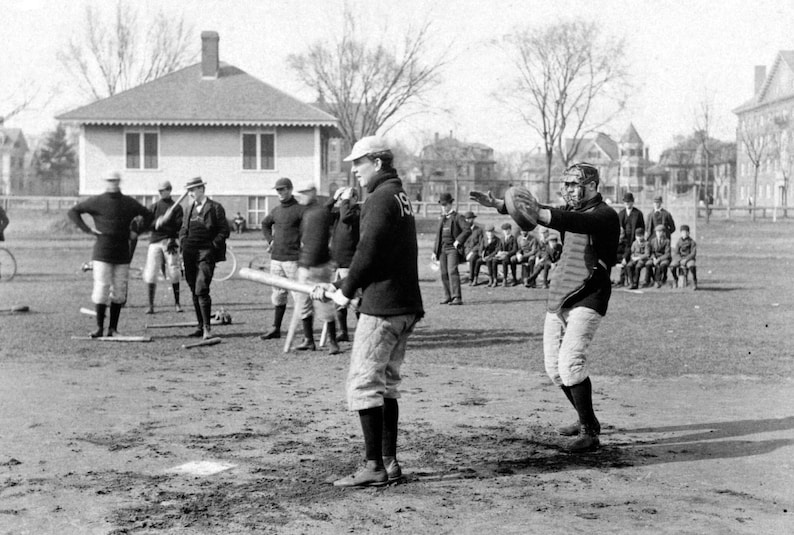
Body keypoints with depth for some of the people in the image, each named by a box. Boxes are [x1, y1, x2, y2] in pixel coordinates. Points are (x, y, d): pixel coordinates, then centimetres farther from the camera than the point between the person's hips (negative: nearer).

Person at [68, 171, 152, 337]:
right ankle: (99, 327, 2)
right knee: (101, 290, -7)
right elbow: (73, 211, 5)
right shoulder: (96, 201, 0)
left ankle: (113, 328, 11)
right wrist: (87, 229, -4)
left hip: (122, 256, 3)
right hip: (102, 254, -3)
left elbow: (148, 215, 22)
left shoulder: (129, 203, 8)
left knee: (119, 292, 4)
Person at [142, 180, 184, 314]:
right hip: (155, 242, 2)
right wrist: (156, 222, -16)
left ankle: (177, 303, 10)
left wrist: (172, 240, -19)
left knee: (174, 273, -3)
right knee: (150, 274, -5)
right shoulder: (154, 207, 14)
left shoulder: (176, 207, 8)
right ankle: (150, 304, 2)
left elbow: (179, 226, -2)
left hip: (169, 241, -2)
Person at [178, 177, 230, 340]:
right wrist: (183, 245, 5)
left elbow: (224, 231, -3)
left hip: (206, 254, -6)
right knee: (194, 291, 8)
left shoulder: (215, 207, -1)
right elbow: (183, 230, 23)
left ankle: (207, 328, -10)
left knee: (201, 290, -15)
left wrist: (212, 246, -12)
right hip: (190, 254, 6)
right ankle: (200, 326, 15)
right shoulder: (190, 209, 17)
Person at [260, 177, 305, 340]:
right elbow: (265, 224, 30)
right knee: (278, 293, 13)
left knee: (298, 293, -5)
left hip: (293, 258, -7)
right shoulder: (276, 210, 12)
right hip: (276, 258, 7)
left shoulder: (299, 209, -9)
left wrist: (304, 243, -14)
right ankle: (276, 329, 21)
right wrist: (270, 240, 17)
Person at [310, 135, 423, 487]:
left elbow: (368, 253, -18)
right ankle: (389, 463, 17)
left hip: (382, 307, -10)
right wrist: (337, 286, 20)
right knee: (386, 384, 14)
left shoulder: (381, 198, -11)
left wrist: (346, 291, -4)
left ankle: (375, 467, -5)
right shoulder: (401, 197, 20)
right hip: (406, 306, 10)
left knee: (363, 383, -6)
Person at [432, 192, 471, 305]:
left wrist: (458, 240, -20)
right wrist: (435, 251, 18)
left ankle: (457, 297, -22)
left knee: (452, 271, -18)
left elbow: (467, 230, -12)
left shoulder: (458, 217, -1)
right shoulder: (442, 219, 20)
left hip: (453, 248, -7)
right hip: (442, 249, 7)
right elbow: (438, 235, 22)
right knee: (444, 273, 5)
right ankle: (448, 296, 14)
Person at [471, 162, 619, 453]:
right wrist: (497, 204, -7)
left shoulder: (604, 215, -9)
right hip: (557, 298, 8)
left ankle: (589, 433, -12)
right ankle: (587, 420, 27)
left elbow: (579, 223, -29)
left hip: (587, 300, -8)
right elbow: (537, 211, 9)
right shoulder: (569, 211, 16)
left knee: (570, 363, -20)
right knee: (554, 367, 9)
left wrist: (537, 214, -44)